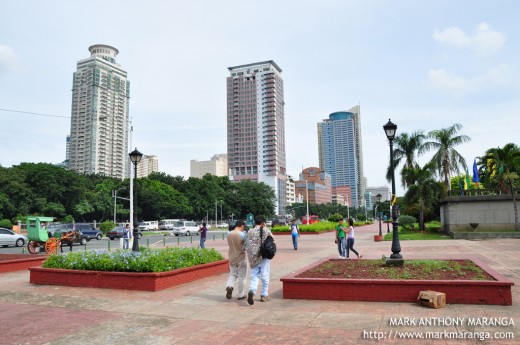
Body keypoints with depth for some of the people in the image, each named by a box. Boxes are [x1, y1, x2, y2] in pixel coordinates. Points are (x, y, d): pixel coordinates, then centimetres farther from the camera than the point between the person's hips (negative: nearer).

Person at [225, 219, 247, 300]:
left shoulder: (229, 234, -1)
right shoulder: (242, 234, -16)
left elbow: (229, 244, 8)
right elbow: (246, 246, -12)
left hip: (232, 258, 4)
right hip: (241, 258, -4)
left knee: (232, 274, 18)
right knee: (241, 277, 8)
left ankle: (229, 286, -8)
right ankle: (241, 295, 15)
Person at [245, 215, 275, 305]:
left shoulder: (250, 232, 2)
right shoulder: (266, 230, -5)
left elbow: (247, 246, 2)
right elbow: (272, 239, 10)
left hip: (253, 257, 2)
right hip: (264, 256, -2)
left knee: (254, 275, 9)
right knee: (265, 276, 10)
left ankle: (252, 291, -16)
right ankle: (264, 295, 18)